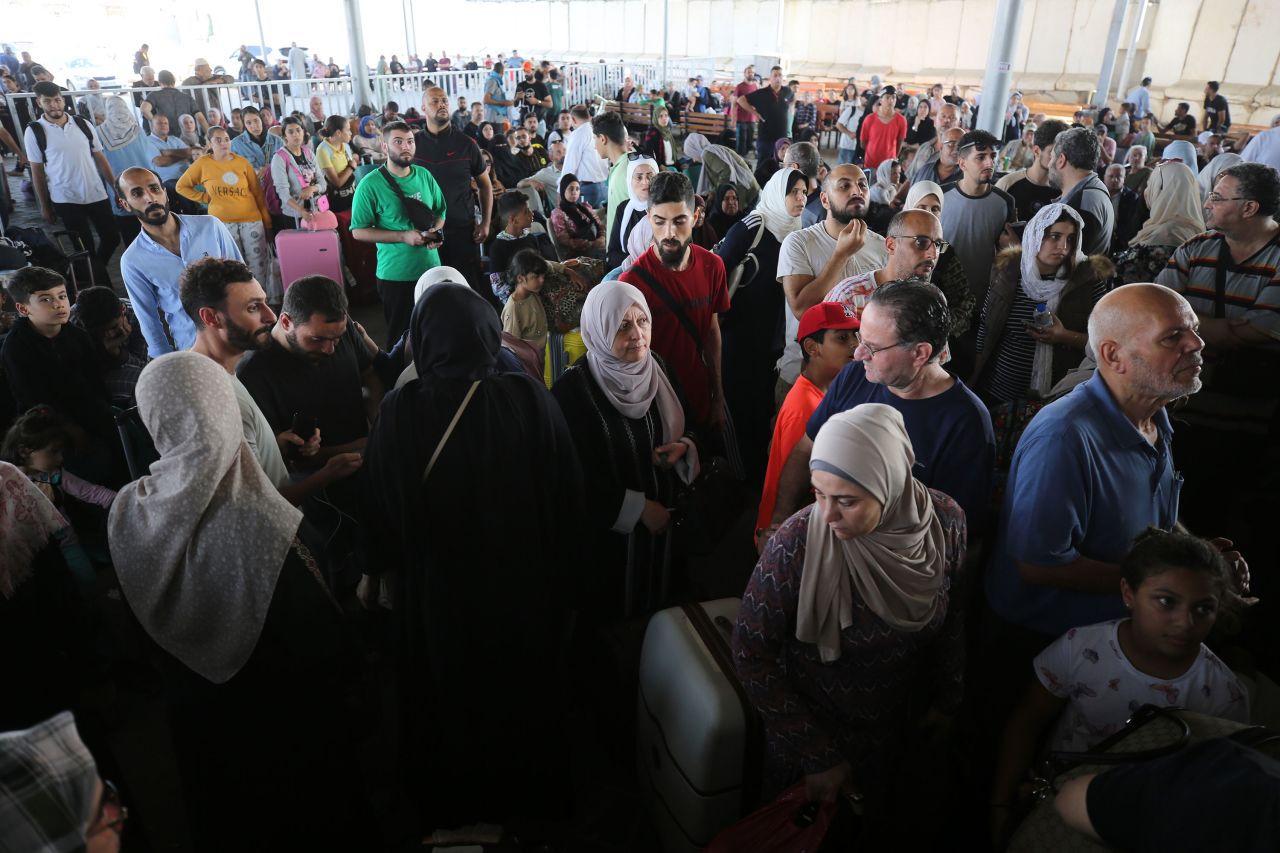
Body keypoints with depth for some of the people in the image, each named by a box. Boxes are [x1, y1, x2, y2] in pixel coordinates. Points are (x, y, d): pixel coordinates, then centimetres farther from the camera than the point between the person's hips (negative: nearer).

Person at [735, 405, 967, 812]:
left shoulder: (945, 522, -21)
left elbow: (956, 618, -2)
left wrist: (945, 702, 8)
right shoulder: (796, 544, -33)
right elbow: (751, 654, -21)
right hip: (813, 728, -3)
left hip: (903, 729, 3)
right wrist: (817, 755, -17)